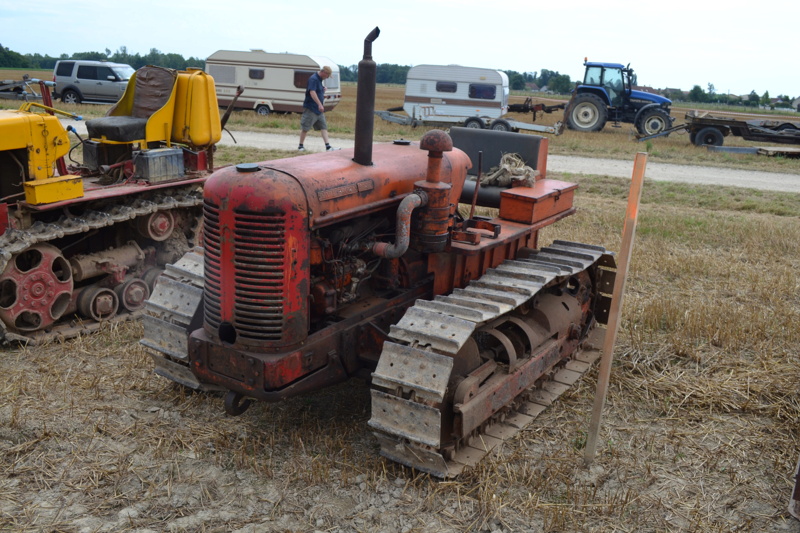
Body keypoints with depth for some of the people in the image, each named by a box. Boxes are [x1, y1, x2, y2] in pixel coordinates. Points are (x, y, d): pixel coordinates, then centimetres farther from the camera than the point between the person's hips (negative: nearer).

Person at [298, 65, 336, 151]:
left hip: (319, 109, 9)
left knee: (323, 127, 2)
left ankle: (327, 146, -1)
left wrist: (323, 90, 6)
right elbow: (312, 92, -28)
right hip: (310, 109, -9)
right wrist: (319, 104, -36)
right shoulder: (313, 79, -15)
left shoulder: (319, 80, 14)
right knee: (305, 128, 0)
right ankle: (301, 146, 11)